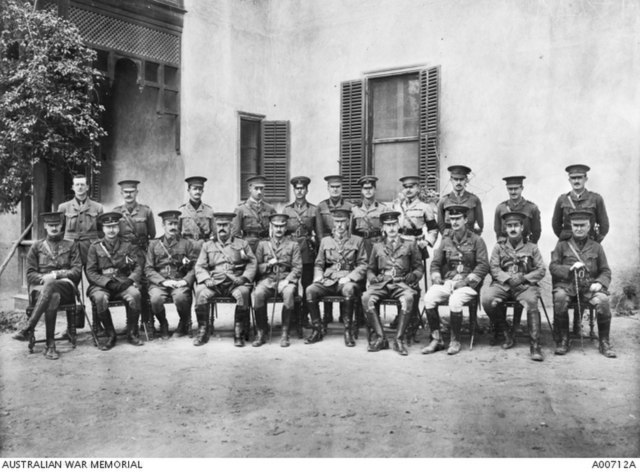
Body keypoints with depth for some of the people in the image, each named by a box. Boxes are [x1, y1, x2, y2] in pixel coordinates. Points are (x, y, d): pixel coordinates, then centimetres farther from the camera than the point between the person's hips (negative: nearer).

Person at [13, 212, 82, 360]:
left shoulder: (71, 246, 17)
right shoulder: (36, 247, 19)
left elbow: (77, 271, 6)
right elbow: (30, 274, 13)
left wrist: (56, 274, -11)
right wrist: (43, 278, -10)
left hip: (66, 287, -1)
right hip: (41, 287, 1)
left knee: (50, 286, -39)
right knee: (53, 297, -38)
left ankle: (29, 328, -40)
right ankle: (50, 345, -39)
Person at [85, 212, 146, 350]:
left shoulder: (128, 246, 13)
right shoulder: (95, 247, 9)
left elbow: (139, 266, 5)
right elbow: (91, 272, 2)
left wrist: (129, 280, -15)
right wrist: (108, 282, -13)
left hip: (124, 283, 1)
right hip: (101, 285, -1)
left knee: (135, 294, -32)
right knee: (100, 298, -35)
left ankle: (132, 333, -11)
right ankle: (110, 335, -14)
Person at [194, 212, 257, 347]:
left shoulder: (242, 244, 18)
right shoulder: (207, 245, 20)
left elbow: (252, 263, 9)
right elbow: (200, 266, 12)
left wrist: (244, 277, -10)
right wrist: (206, 279, -9)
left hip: (235, 283, -1)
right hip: (214, 283, 1)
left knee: (243, 292, -34)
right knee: (200, 292, -29)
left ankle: (239, 333, -23)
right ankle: (203, 332, -14)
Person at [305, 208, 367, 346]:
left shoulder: (357, 241, 11)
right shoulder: (325, 241, 18)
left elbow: (363, 265, 5)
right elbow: (318, 264, 18)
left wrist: (349, 278, -11)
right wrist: (318, 278, -3)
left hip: (347, 281, -2)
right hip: (327, 281, 2)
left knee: (348, 289, -39)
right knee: (310, 290, -28)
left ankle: (348, 331, -24)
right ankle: (317, 330, -15)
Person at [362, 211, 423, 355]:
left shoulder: (410, 245, 17)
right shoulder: (377, 246, 23)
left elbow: (419, 269, 14)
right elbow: (370, 269, 23)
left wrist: (412, 276, -8)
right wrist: (372, 278, 0)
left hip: (402, 283, -2)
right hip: (381, 284, 2)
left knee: (409, 298, -38)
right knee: (366, 298, -31)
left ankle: (399, 339, -28)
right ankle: (380, 337, -23)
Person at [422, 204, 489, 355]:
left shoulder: (476, 240, 3)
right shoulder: (446, 241, 14)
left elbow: (483, 266, -5)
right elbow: (435, 263, 15)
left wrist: (466, 281, -15)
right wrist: (436, 278, -6)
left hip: (468, 284, -4)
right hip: (446, 281, 4)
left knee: (455, 301, -34)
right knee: (429, 298, -24)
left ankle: (455, 341, -14)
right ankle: (436, 339, -13)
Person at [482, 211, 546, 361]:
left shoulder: (531, 248, 15)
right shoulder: (499, 247, 16)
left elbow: (541, 270, 8)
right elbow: (494, 268, 5)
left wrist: (523, 278, -9)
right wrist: (508, 278, -13)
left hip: (525, 285, -1)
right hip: (502, 284, 1)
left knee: (531, 302, -34)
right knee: (487, 299, -29)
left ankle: (534, 345, -28)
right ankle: (506, 334, -10)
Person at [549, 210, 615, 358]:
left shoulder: (596, 247, 17)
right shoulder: (562, 245, 13)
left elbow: (606, 271, 14)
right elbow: (552, 267, 5)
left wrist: (600, 282, -8)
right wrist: (570, 268, -12)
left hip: (589, 286, 1)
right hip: (567, 284, -1)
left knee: (603, 300, -31)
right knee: (559, 297, -35)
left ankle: (604, 342, -12)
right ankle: (562, 341, -21)